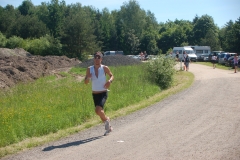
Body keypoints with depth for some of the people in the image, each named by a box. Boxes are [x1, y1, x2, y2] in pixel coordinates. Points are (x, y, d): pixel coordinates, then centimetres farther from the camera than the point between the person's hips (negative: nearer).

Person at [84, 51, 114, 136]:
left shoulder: (105, 68, -7)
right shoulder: (89, 69, -1)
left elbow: (112, 76, 9)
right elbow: (86, 82, 2)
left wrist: (110, 81, -13)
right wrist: (88, 78, -20)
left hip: (103, 93, -4)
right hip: (94, 94, 4)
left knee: (98, 110, -23)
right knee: (99, 111, 13)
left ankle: (106, 119, 9)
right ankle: (108, 127, 36)